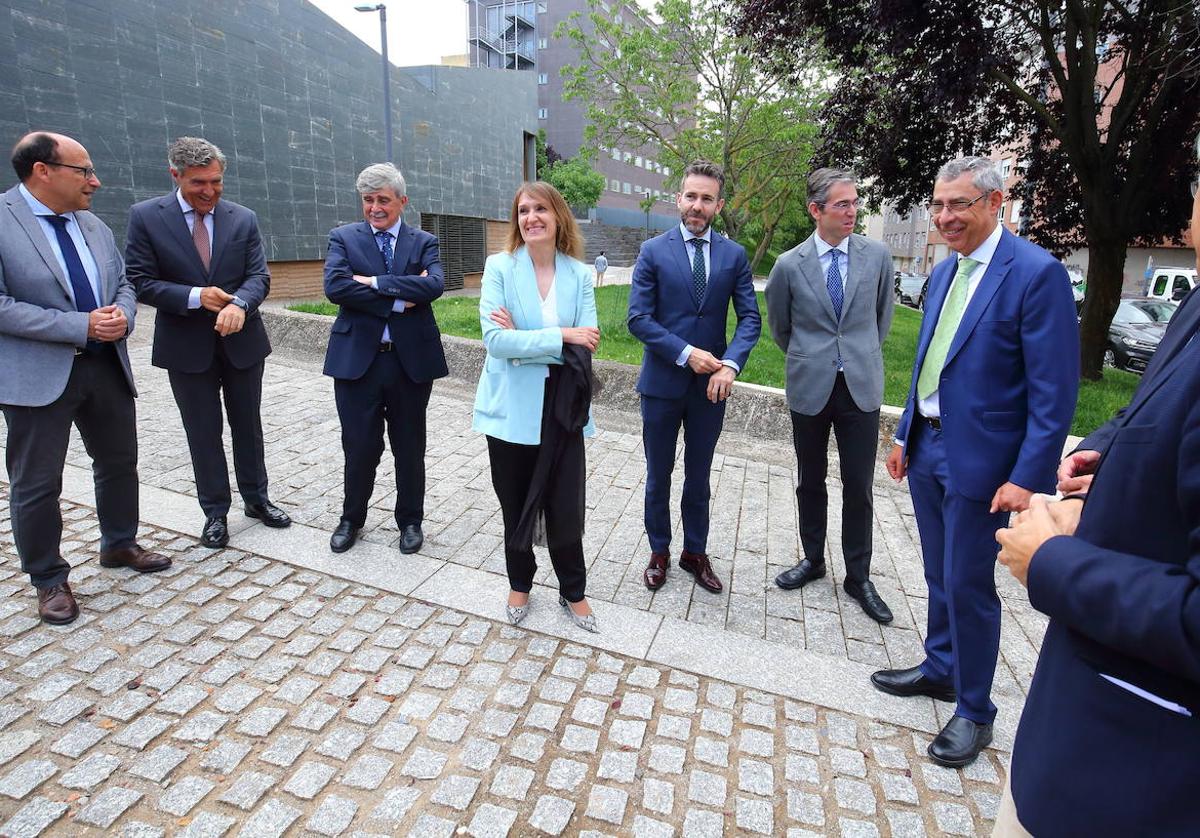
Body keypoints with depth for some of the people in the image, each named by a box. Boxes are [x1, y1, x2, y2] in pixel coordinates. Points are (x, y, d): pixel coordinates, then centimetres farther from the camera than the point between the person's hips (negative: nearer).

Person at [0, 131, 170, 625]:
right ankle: (49, 580, 22)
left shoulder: (94, 227, 9)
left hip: (107, 366, 6)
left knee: (119, 462, 17)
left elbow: (123, 284, 15)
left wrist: (122, 316, -7)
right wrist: (83, 326, -20)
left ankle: (119, 545, 37)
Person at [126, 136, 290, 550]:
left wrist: (239, 304, -25)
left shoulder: (244, 218, 1)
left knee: (248, 425, 14)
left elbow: (259, 275, -4)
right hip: (186, 345, -1)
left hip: (241, 340, 2)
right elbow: (140, 282, -6)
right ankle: (215, 512, 22)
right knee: (203, 433, 8)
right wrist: (195, 297, -20)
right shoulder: (145, 216, -4)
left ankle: (256, 498, 30)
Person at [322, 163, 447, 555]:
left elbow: (434, 285, -15)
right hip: (357, 358, 0)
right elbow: (334, 286, -13)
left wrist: (373, 281, -16)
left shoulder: (424, 242, 5)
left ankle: (410, 520, 30)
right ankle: (352, 518, 31)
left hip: (411, 359, 0)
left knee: (409, 448, 11)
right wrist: (399, 300, -15)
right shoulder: (343, 237, 5)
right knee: (359, 447, 9)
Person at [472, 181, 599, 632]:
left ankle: (573, 592, 29)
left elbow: (586, 344, -9)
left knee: (566, 506, 5)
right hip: (512, 407, -1)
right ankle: (520, 585, 37)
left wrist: (522, 339, -16)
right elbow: (495, 340, -17)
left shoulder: (579, 274, 1)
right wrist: (559, 336, -20)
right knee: (516, 505, 13)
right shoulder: (499, 267, -5)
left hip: (562, 408, 1)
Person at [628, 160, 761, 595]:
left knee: (699, 476, 16)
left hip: (711, 384, 2)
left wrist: (730, 364, -18)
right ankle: (659, 552, 31)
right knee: (659, 476, 12)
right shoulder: (653, 251, -4)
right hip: (662, 382, -1)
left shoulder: (734, 255, 2)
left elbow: (750, 318, -1)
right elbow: (638, 318, -10)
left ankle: (695, 552, 34)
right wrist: (686, 354, -18)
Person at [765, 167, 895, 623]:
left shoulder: (877, 256, -1)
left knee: (859, 487, 5)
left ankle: (858, 577, 21)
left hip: (861, 386, 1)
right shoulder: (789, 265, -4)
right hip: (810, 387, 0)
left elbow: (883, 315, 14)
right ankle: (812, 559, 31)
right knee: (811, 482, 13)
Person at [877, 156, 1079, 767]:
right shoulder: (943, 272, 10)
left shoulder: (1037, 273, -14)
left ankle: (974, 712, 24)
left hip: (979, 459, -7)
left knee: (969, 586, 4)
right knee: (939, 576, 19)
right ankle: (940, 670, 39)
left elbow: (1054, 391, -16)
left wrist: (1028, 477, -19)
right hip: (927, 448, 7)